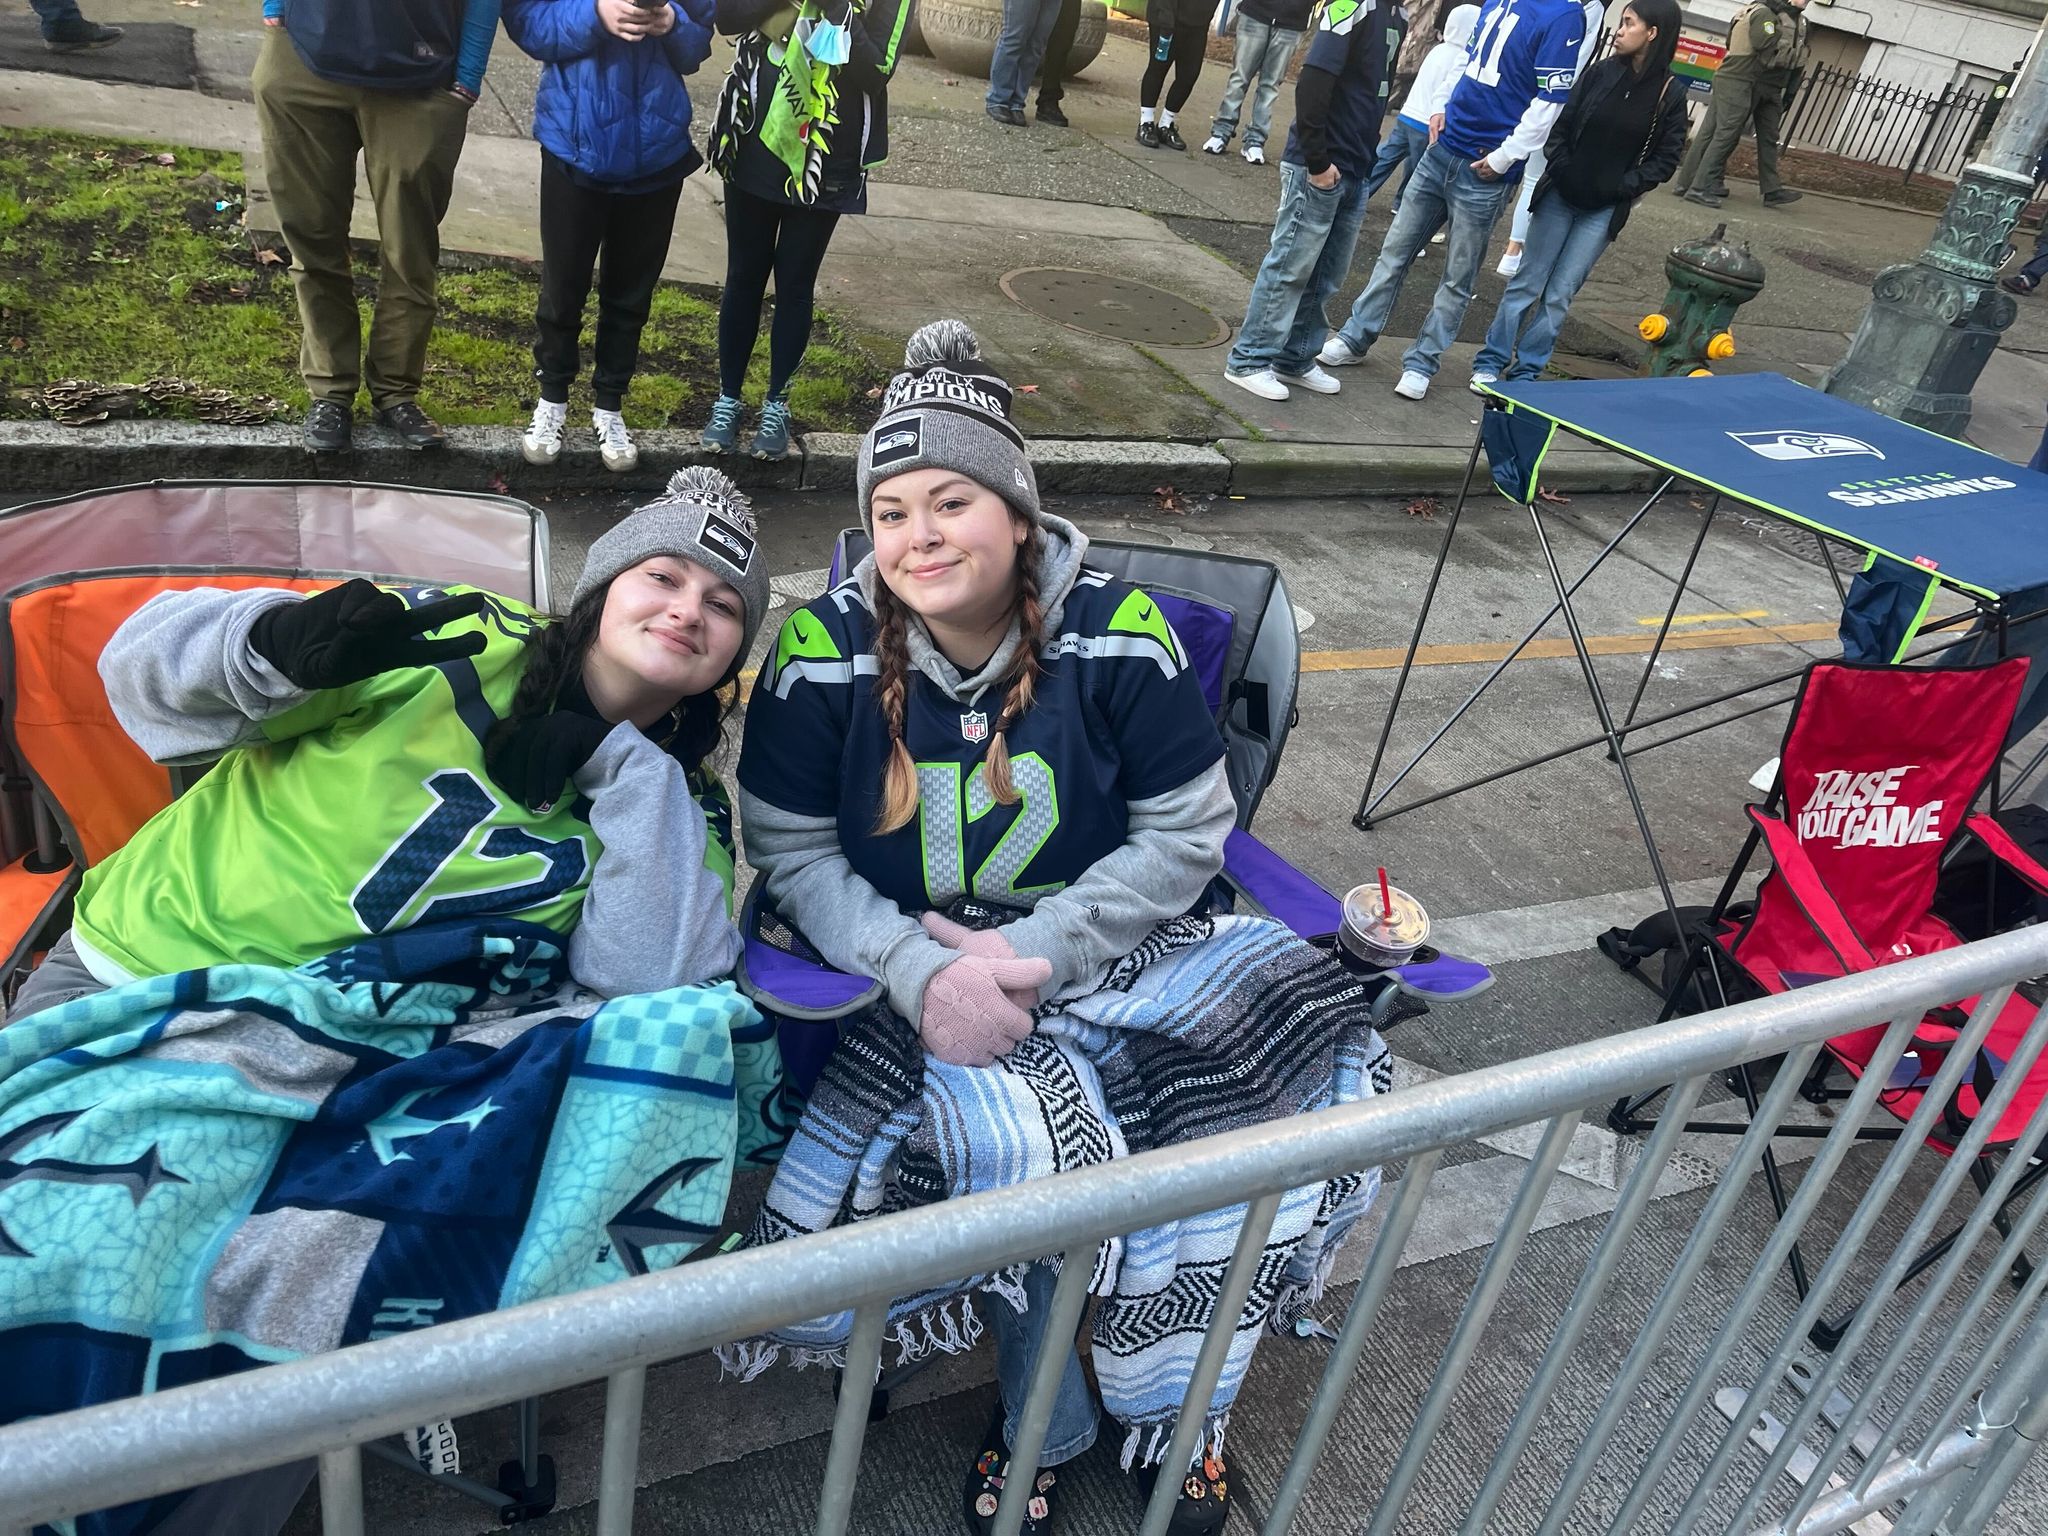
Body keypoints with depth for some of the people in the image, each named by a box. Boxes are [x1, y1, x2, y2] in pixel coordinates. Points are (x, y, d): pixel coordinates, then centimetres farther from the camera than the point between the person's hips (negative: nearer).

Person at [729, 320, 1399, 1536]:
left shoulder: (1118, 635, -10)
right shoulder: (828, 652, -9)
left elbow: (1186, 837, -6)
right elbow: (793, 851, -5)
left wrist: (1033, 954, -18)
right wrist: (922, 972, -22)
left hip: (1101, 945, 2)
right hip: (917, 963, -1)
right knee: (1019, 1132, -29)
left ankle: (1173, 1409, 8)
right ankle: (1045, 1423, 5)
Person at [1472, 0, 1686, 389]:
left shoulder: (1670, 93, -4)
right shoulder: (1600, 73, -1)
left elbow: (1665, 159, -2)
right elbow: (1561, 126, 4)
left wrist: (1622, 188, -10)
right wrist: (1560, 171, -9)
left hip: (1603, 211, -1)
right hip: (1560, 196, 1)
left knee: (1559, 294, 1)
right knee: (1528, 282, 4)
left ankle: (1524, 371, 10)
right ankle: (1489, 363, 11)